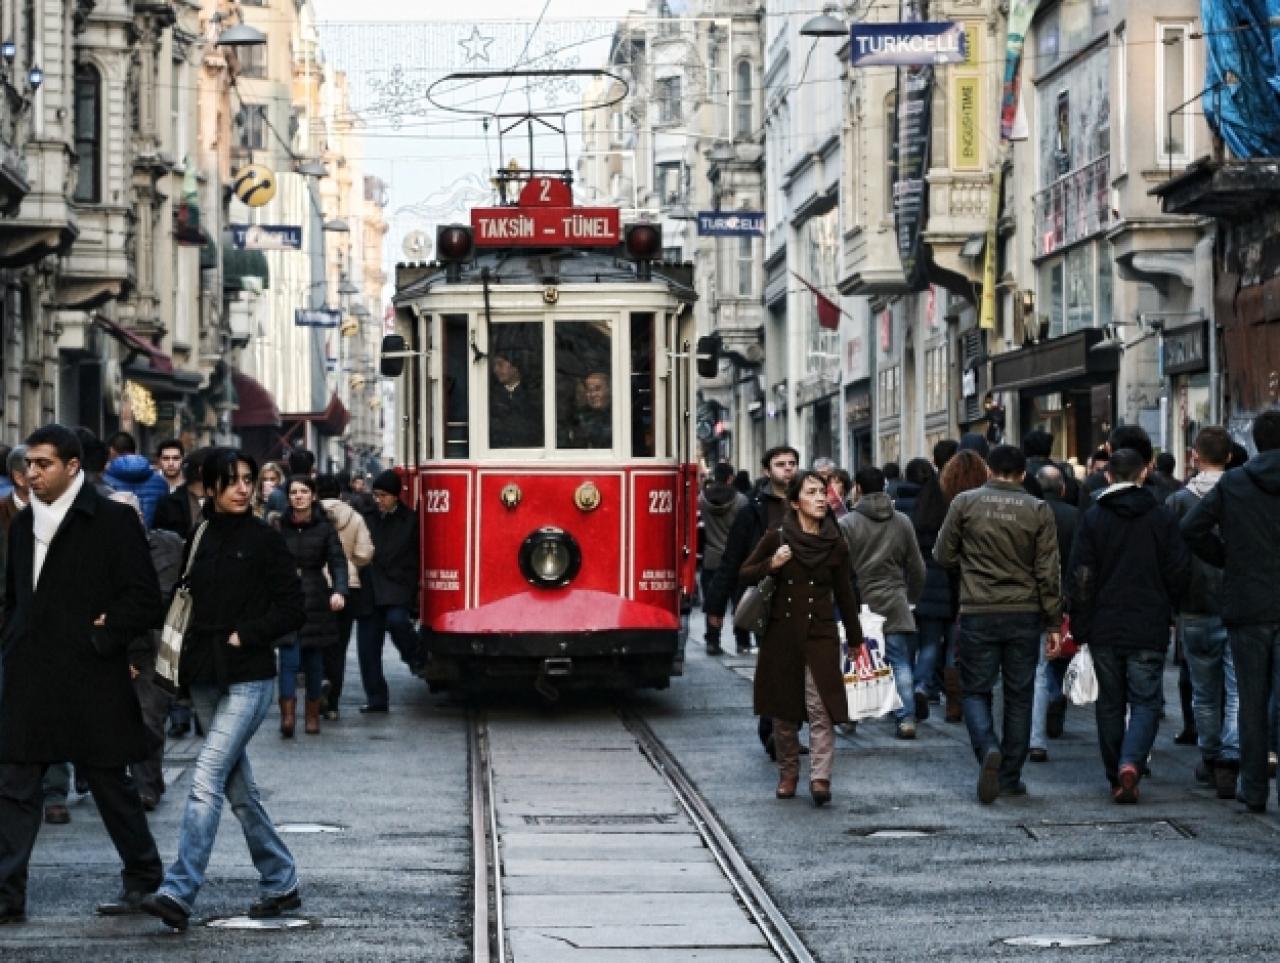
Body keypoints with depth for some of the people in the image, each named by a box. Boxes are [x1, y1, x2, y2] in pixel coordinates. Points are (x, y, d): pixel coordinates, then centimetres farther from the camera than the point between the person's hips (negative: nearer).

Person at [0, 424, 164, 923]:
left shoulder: (112, 521, -7)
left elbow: (144, 600, -9)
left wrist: (101, 639, -12)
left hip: (91, 680, -5)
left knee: (109, 783, 7)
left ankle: (144, 877, 24)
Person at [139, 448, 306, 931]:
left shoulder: (265, 539, -5)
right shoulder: (200, 537, 9)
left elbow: (292, 611, -5)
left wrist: (242, 636, -12)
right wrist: (188, 651, 2)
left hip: (249, 678, -6)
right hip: (206, 677, 6)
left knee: (206, 780, -16)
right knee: (239, 788, 13)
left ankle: (178, 893, -21)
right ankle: (280, 882, 26)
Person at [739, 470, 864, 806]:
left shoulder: (836, 546, 2)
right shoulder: (776, 539, -2)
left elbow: (845, 595, 11)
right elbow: (744, 574, 7)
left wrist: (855, 639, 14)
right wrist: (771, 565, -13)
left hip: (820, 637, -1)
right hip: (781, 635, 1)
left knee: (821, 709, -10)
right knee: (783, 711, 8)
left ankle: (820, 778, -13)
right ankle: (788, 774, 21)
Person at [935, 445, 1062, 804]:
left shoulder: (965, 503, -3)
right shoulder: (1038, 510, -1)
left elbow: (943, 555, 5)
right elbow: (1048, 572, 0)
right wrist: (1053, 622, 6)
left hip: (978, 613, -1)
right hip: (1025, 614, 1)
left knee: (976, 690, 9)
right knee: (1019, 696, 11)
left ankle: (988, 748, -18)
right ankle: (1010, 777, 13)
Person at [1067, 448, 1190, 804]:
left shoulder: (1093, 518, -2)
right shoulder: (1163, 518, -2)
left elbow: (1081, 578, -3)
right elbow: (1180, 572, 1)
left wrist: (1079, 628, 2)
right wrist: (1166, 608, 18)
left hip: (1104, 628, 1)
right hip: (1149, 628, -1)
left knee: (1110, 704, 12)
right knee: (1145, 702, 1)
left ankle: (1115, 777, 15)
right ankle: (1131, 764, -21)